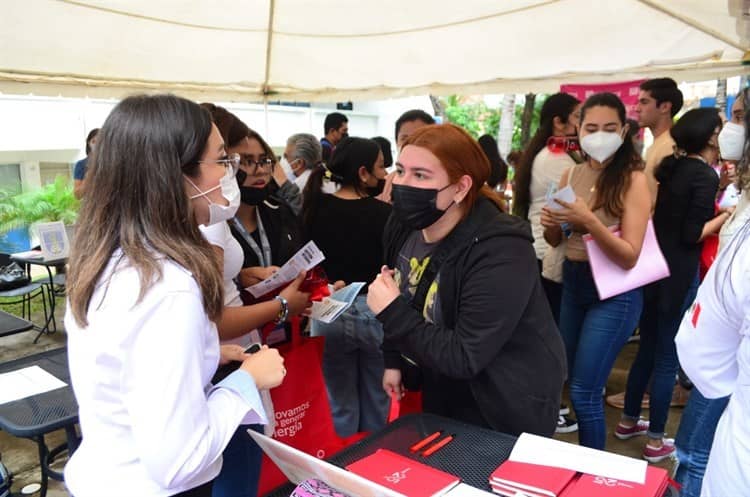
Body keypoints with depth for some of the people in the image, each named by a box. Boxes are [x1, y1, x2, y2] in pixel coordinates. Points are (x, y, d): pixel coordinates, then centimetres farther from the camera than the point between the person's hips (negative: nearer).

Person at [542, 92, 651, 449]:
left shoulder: (633, 179, -13)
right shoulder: (571, 175, 3)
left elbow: (630, 257, -18)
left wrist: (589, 221, -30)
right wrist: (550, 224, -12)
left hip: (614, 293, -6)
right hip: (572, 283, 6)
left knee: (584, 391, -5)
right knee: (568, 379, 17)